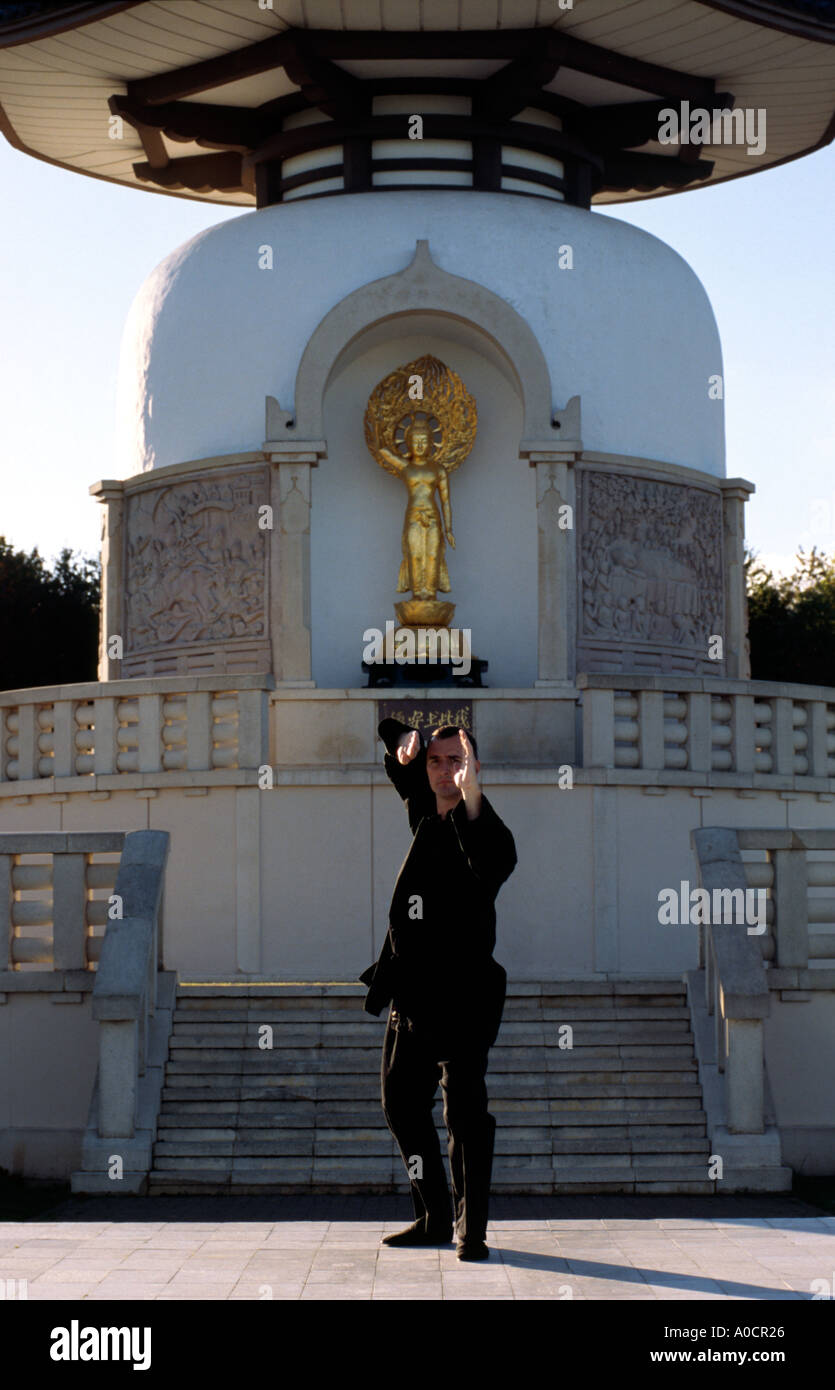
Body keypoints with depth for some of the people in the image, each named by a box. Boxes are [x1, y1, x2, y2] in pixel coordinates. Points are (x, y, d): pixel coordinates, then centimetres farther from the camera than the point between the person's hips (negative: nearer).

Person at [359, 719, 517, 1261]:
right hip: (411, 993, 8)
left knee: (465, 1110, -10)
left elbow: (495, 863, -36)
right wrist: (404, 744, 0)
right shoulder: (425, 814, 10)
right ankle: (434, 1218, 24)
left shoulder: (482, 826, -12)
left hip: (461, 996, -8)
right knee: (401, 1102, 14)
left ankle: (472, 1228, -3)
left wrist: (472, 802, -50)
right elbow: (400, 750, 24)